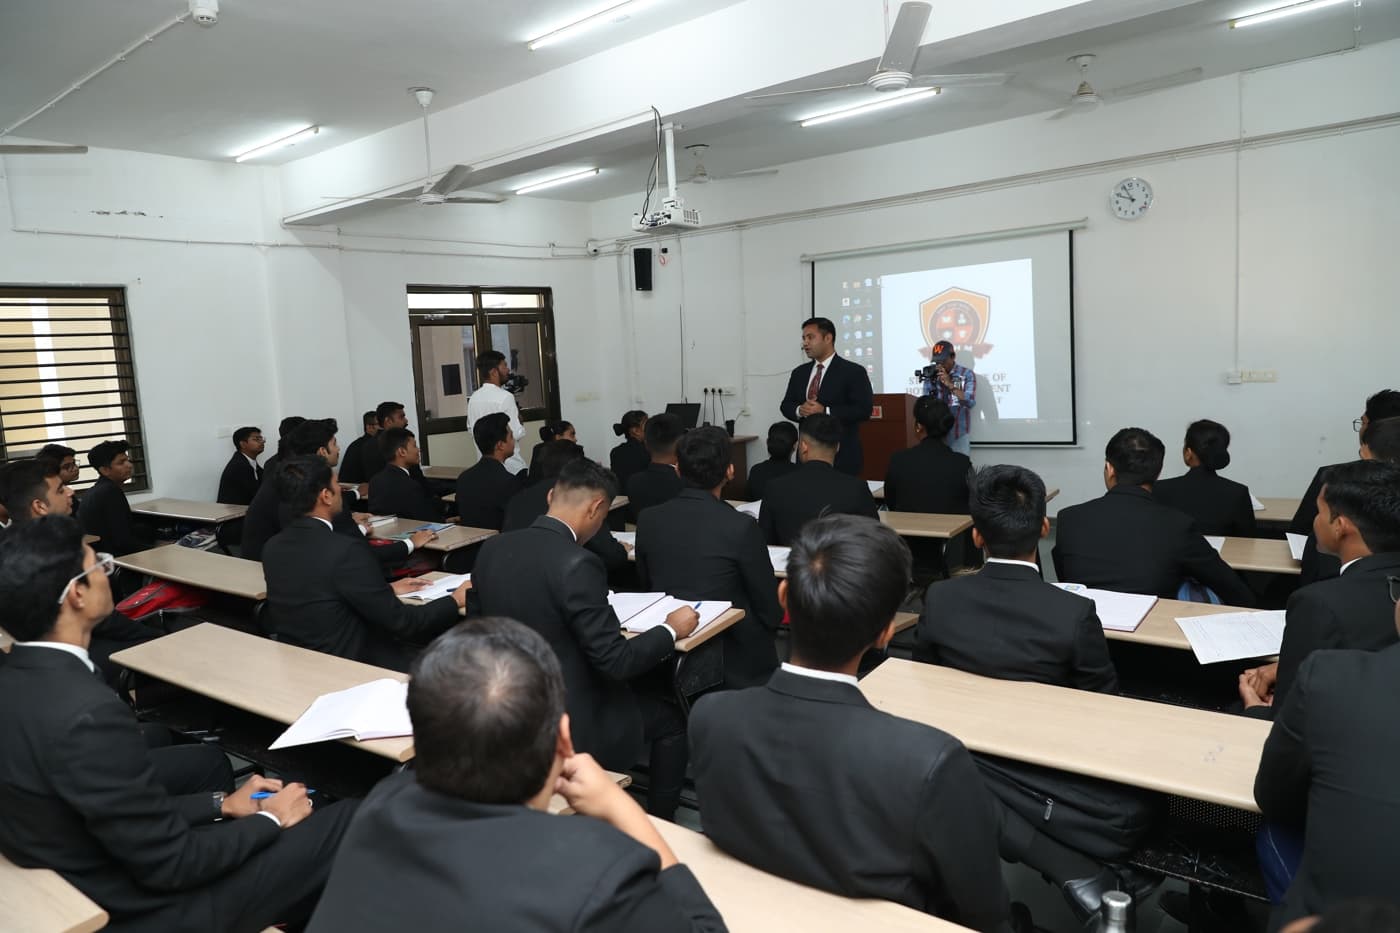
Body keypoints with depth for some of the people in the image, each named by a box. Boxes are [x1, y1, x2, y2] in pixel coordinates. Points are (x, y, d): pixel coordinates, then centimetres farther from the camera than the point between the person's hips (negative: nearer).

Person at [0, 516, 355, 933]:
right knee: (351, 820, -4)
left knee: (205, 760, 28)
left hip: (70, 876, 9)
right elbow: (170, 864, -24)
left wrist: (221, 804, 7)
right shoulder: (87, 713, -33)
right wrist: (271, 820, -8)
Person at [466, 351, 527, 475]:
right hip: (510, 464, -7)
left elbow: (471, 428, 17)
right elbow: (517, 434, -18)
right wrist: (520, 421, 1)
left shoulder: (473, 398, 5)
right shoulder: (505, 396, -16)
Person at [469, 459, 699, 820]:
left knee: (637, 695, 31)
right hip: (568, 722, -7)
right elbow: (615, 661, -22)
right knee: (672, 720, 16)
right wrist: (670, 631, -6)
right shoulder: (577, 565, -26)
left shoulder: (491, 548, -4)